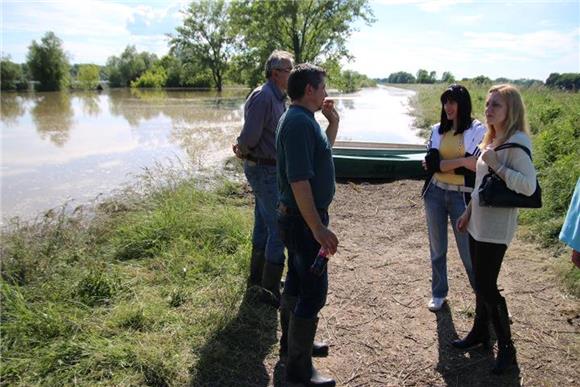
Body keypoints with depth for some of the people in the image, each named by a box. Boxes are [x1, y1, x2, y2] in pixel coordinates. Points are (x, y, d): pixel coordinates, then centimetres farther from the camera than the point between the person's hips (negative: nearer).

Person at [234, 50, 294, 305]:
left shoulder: (279, 98, 13)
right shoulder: (262, 96, -19)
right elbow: (249, 136, -21)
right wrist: (243, 151, -2)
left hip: (271, 170, 10)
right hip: (265, 171, -10)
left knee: (264, 225, 18)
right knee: (279, 229, -5)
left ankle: (257, 278, 33)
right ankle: (271, 290, 7)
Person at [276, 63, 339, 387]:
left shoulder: (303, 119, 11)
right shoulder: (299, 122, -21)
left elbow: (323, 152, 26)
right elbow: (299, 181, -28)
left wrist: (333, 122, 14)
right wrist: (318, 229, -27)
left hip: (302, 217, 11)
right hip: (305, 219, -11)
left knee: (298, 281, 21)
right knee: (314, 291, -3)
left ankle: (292, 341, 39)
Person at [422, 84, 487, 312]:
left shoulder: (478, 130, -4)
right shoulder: (437, 130, 6)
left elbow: (475, 167, -13)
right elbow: (430, 163, -7)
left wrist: (442, 164, -16)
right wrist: (462, 161, -15)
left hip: (462, 196, -3)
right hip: (435, 193, 4)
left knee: (468, 250, 3)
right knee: (437, 248, 14)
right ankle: (439, 293, 30)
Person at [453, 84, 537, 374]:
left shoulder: (517, 141, -16)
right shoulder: (492, 139, 10)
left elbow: (529, 186, -25)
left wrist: (496, 165, -25)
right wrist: (468, 212, 18)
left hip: (496, 228, -8)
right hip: (479, 223, 8)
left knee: (486, 287, -1)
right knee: (482, 283, 18)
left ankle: (506, 348, 16)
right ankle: (480, 332, 35)